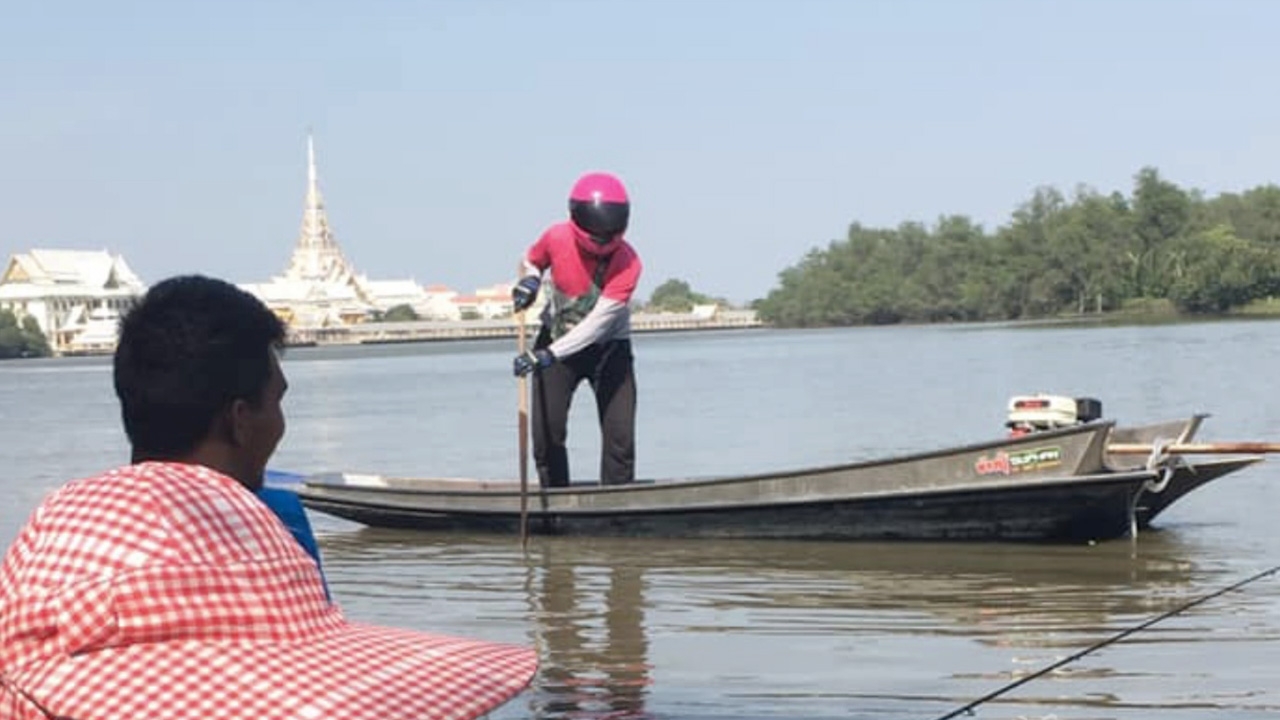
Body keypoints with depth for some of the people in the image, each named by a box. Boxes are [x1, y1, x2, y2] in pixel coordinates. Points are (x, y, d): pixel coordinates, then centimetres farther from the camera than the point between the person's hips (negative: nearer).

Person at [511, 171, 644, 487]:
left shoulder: (627, 262, -27)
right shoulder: (557, 238, -18)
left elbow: (597, 322, -33)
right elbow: (530, 261, 6)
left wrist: (549, 355, -41)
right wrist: (529, 280, -19)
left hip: (609, 347, -2)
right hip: (556, 339, 2)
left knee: (620, 438, -9)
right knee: (546, 434, -6)